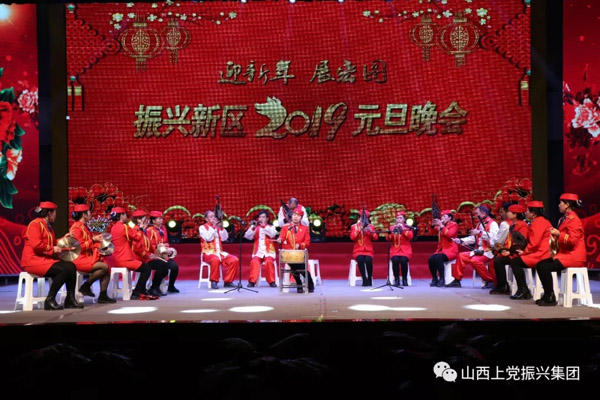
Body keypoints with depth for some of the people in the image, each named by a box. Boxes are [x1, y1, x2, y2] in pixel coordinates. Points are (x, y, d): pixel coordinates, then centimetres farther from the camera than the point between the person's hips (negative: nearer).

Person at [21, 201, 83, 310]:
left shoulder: (48, 226, 18)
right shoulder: (35, 224, -11)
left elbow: (53, 243, 23)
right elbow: (36, 245, -23)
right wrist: (52, 249, -15)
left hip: (46, 259, 9)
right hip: (33, 260, -9)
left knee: (71, 266, -8)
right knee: (63, 270, -26)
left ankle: (70, 299, -3)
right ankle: (49, 300, -17)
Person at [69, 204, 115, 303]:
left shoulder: (84, 227, 16)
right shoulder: (77, 227, -12)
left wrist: (97, 239, 7)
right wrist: (93, 240, -17)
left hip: (88, 257, 10)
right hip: (79, 259, -10)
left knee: (107, 268, -3)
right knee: (104, 267, -24)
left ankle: (103, 295, -5)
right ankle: (86, 286, -9)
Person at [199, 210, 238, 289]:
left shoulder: (218, 227, 14)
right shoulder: (202, 227, 2)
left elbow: (224, 238, 4)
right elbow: (208, 238, -14)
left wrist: (221, 228, -7)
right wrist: (214, 227, -13)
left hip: (219, 252, 5)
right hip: (208, 253, -5)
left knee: (234, 260, -17)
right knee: (216, 259, -39)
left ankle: (228, 281, -7)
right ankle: (214, 282, -25)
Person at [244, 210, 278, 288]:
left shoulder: (271, 227, 13)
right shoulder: (255, 227, 15)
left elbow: (273, 234, -10)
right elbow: (248, 236, 1)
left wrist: (264, 225, -12)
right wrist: (253, 227, -12)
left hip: (268, 251, -1)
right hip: (258, 252, 1)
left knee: (269, 262, -32)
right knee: (254, 262, -30)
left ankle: (271, 281, -18)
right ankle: (252, 281, -23)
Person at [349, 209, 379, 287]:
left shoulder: (370, 226, 12)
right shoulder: (354, 226, 8)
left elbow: (375, 238, 0)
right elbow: (352, 237, -9)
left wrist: (371, 231, -16)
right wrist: (359, 229, -18)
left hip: (368, 250, 1)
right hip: (358, 250, -1)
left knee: (368, 260, -32)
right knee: (360, 260, -34)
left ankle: (370, 279, -14)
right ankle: (364, 279, -23)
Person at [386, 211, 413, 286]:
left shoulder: (408, 227, 10)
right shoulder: (392, 227, 12)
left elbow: (410, 236, -9)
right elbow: (388, 238, -2)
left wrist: (403, 229, -17)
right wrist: (392, 230, -17)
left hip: (405, 250, -1)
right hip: (395, 250, 1)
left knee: (403, 260, -32)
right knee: (395, 260, -31)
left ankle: (405, 279, -15)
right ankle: (396, 279, -18)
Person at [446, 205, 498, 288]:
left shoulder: (493, 224, -9)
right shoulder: (480, 224, 16)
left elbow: (493, 237, -25)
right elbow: (473, 238, 18)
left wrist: (480, 232, -27)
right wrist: (461, 241, 8)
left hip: (489, 252, -9)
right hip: (479, 251, 9)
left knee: (474, 260, -31)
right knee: (461, 256, 1)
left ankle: (490, 281, -16)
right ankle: (457, 280, 4)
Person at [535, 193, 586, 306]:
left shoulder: (573, 219, -13)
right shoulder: (565, 218, 16)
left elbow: (573, 240, -22)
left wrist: (558, 234, -22)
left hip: (573, 255, -10)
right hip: (565, 254, 10)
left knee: (544, 267, -22)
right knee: (540, 264, 0)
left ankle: (551, 298, -12)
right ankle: (547, 295, 3)